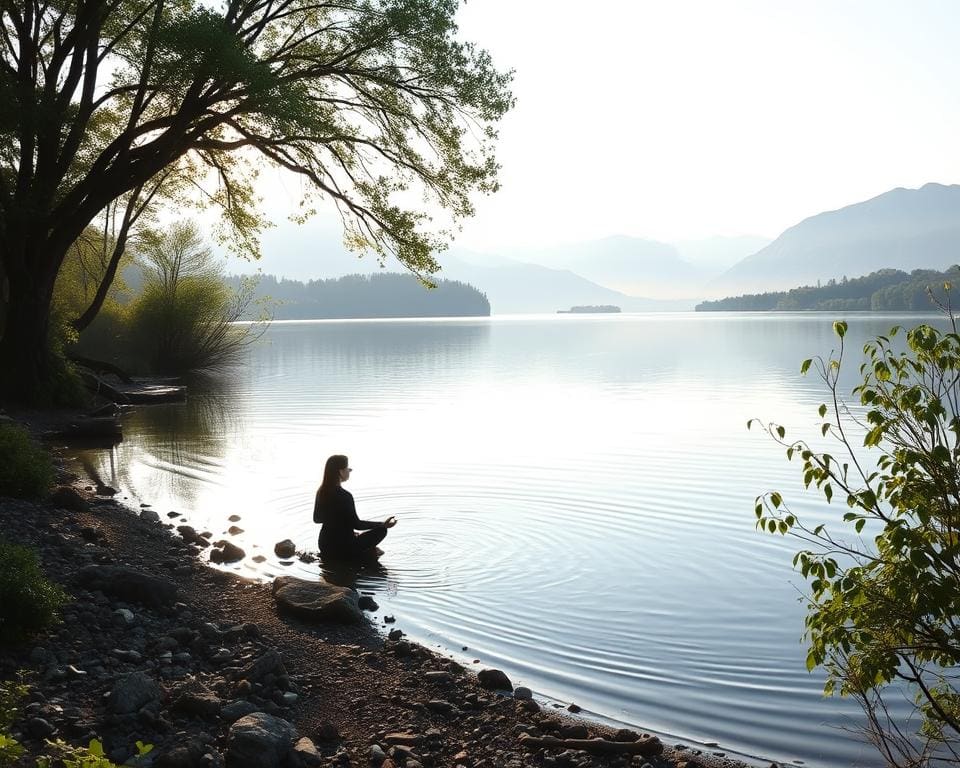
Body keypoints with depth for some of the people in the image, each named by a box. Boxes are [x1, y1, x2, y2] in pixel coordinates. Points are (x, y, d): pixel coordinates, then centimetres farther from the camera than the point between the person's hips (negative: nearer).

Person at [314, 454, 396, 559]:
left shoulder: (321, 492, 0)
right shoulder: (345, 496, -23)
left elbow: (316, 518, 12)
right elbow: (356, 524, -17)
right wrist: (383, 525, -13)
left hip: (324, 546, 8)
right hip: (341, 547, -8)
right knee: (381, 530, 4)